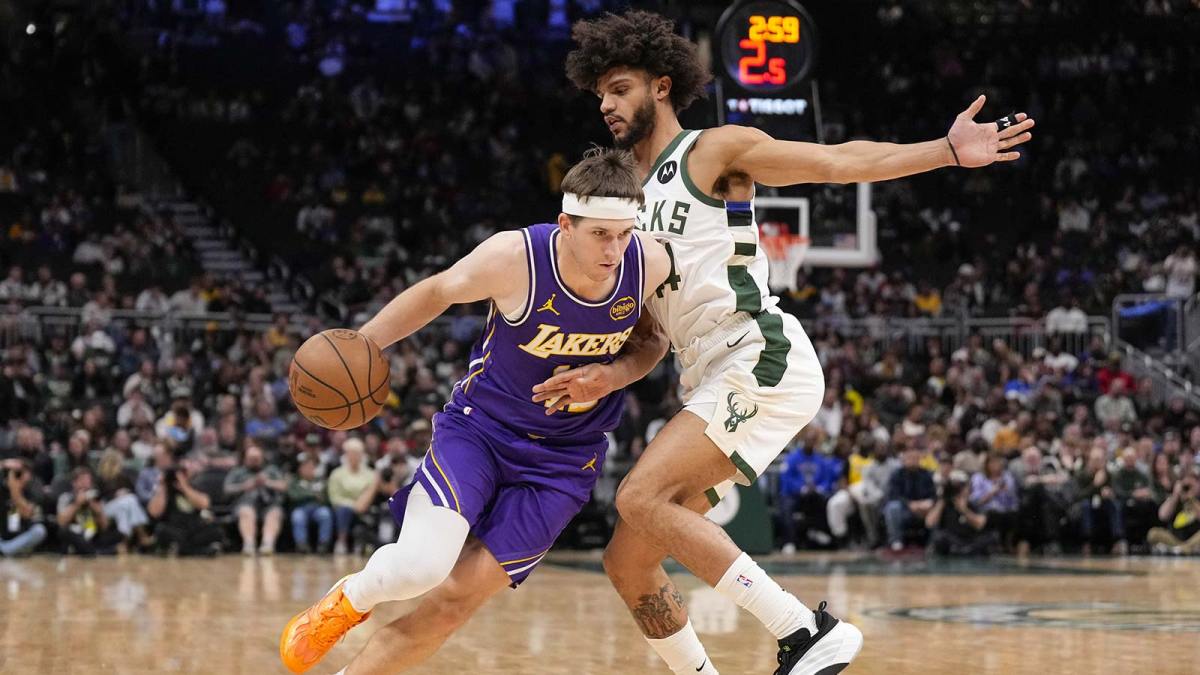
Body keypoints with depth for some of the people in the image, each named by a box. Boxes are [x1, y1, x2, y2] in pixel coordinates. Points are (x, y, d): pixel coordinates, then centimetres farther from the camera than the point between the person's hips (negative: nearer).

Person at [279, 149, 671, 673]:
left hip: (563, 458, 2)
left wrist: (610, 376, -15)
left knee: (455, 601, -8)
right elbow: (438, 292, -2)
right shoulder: (514, 257, -23)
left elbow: (653, 340, 6)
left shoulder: (651, 264, -15)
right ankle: (349, 600, 11)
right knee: (419, 567, -25)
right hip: (478, 426, -2)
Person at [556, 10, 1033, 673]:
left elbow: (839, 161, -6)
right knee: (627, 562, 4)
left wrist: (947, 151, -18)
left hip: (760, 358, -8)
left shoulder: (713, 150, 2)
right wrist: (606, 376, -2)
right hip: (710, 382, 8)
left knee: (641, 497, -25)